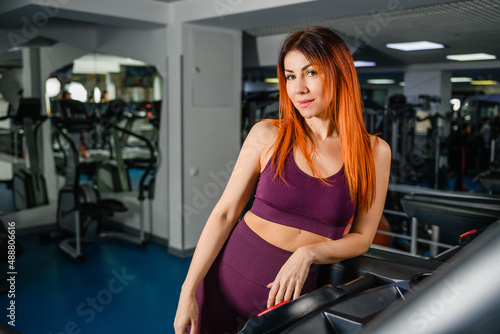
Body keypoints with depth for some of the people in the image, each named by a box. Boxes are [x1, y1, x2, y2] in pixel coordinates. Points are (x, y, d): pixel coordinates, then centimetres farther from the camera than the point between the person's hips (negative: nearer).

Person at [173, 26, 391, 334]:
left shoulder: (374, 153, -4)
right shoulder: (267, 135, -5)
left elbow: (362, 238, 1)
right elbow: (225, 213, -5)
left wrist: (308, 253, -17)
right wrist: (188, 291, -9)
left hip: (288, 298, 0)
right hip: (227, 279, 0)